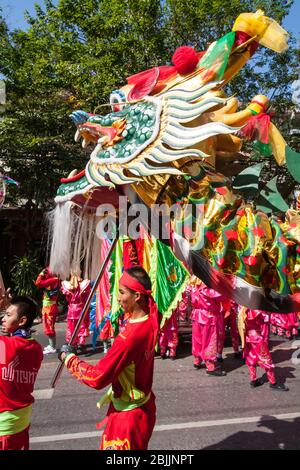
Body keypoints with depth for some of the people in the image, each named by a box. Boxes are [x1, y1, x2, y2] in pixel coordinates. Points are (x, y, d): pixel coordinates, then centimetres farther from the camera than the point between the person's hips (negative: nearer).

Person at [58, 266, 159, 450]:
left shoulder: (131, 336, -33)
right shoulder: (151, 318, -10)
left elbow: (97, 378, -26)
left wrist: (69, 357, -12)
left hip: (129, 414, -8)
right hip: (142, 405, 8)